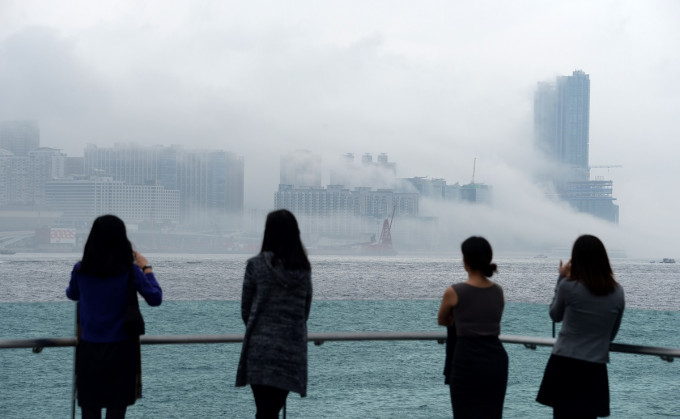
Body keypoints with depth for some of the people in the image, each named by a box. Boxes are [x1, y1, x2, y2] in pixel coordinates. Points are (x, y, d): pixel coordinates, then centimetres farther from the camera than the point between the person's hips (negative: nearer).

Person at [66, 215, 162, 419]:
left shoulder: (81, 270, -4)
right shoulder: (130, 271, -11)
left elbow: (72, 294, 16)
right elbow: (155, 299, -5)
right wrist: (146, 268, 5)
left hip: (89, 348, 2)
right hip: (121, 348, -2)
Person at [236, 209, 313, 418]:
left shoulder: (257, 264, -6)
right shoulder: (303, 269, 4)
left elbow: (245, 308, 2)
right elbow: (305, 310, 10)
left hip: (261, 348, -3)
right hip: (292, 350, 3)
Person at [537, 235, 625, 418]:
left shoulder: (568, 286, -9)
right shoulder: (617, 292, 2)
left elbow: (555, 315, 10)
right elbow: (611, 334, 13)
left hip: (565, 365, -3)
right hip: (595, 369, 3)